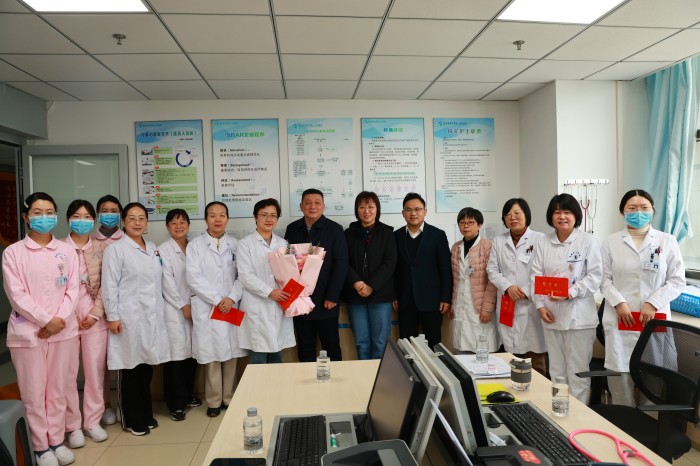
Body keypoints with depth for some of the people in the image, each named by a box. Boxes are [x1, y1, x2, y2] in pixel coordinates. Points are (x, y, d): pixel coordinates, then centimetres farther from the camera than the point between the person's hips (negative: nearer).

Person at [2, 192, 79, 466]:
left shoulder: (66, 251, 7)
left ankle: (56, 440, 24)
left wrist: (59, 320, -10)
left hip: (64, 330, 2)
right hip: (28, 332, -2)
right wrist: (45, 321, -14)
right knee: (33, 393, 6)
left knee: (59, 390, 11)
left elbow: (72, 289, 3)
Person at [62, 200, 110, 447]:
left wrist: (95, 313, -6)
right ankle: (73, 426, 17)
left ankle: (93, 422, 20)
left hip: (95, 317, 1)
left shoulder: (102, 248, 5)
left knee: (95, 371, 6)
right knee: (68, 373, 3)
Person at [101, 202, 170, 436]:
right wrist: (113, 317, -13)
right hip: (128, 318, -6)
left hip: (152, 317, 6)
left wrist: (159, 313, 12)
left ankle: (146, 415, 27)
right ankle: (132, 420, 18)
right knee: (129, 368, 4)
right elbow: (109, 286, -10)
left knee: (146, 367, 13)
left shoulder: (153, 249, 13)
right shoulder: (115, 249, -6)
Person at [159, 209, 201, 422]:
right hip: (174, 309, -5)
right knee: (175, 355, -4)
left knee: (192, 353, 10)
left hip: (193, 308, 5)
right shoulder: (163, 250, -3)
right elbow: (167, 282, -8)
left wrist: (195, 305, 0)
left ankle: (188, 396, 26)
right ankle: (176, 404, 7)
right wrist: (183, 306, -7)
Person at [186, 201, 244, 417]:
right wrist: (217, 300, -10)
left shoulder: (235, 245, 7)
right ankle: (214, 401, 16)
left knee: (231, 353, 7)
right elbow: (193, 278, -6)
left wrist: (232, 298, -11)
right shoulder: (195, 245, 2)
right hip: (206, 309, -2)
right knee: (211, 355, 3)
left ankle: (229, 397, 20)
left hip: (232, 307, 2)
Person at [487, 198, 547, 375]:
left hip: (532, 305, -3)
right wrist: (508, 287, -8)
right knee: (512, 357, 8)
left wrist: (527, 291, -13)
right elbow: (492, 270, 8)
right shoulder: (498, 241, 11)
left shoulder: (539, 239, -2)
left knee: (537, 363, 2)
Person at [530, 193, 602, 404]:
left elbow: (595, 276, -7)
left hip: (579, 315, -3)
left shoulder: (588, 241, -3)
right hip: (551, 314, 4)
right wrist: (540, 305, -5)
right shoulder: (543, 243, 6)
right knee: (556, 370, 14)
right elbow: (536, 276, 5)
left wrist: (569, 293, -18)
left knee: (578, 370, 4)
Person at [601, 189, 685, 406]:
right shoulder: (611, 242, 7)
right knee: (620, 376, 2)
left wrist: (653, 303, -10)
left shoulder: (667, 241, 6)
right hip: (620, 320, 0)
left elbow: (677, 280, 2)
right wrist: (618, 303, -12)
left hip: (655, 319, 0)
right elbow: (604, 278, 3)